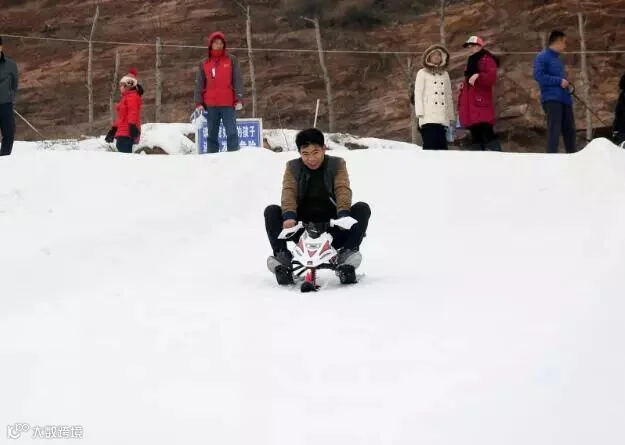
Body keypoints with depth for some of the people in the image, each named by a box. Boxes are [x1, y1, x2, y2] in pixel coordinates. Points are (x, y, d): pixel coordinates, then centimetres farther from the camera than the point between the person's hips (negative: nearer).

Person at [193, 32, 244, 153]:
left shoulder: (231, 60, 5)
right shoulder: (204, 64, 10)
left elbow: (238, 80, 0)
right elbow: (199, 85, 10)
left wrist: (239, 99, -10)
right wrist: (198, 103, 0)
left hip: (228, 104, -2)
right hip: (210, 105, 3)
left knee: (231, 133, -6)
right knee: (212, 135, 7)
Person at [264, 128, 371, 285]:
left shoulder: (337, 164, 5)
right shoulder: (293, 167, 7)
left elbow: (343, 190, -12)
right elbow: (288, 192, -11)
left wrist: (344, 214, -34)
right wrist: (289, 216, -32)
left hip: (332, 227, -1)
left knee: (362, 208, -23)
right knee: (271, 211, -20)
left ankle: (348, 253, -32)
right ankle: (282, 255, -30)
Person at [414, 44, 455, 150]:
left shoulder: (445, 74, 22)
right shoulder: (422, 73, 9)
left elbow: (449, 96, 20)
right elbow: (418, 94, 1)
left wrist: (451, 116, 14)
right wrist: (420, 114, -10)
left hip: (442, 118, 4)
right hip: (429, 117, -4)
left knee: (441, 146, -1)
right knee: (430, 145, -15)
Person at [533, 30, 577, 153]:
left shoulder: (557, 59, 24)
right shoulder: (542, 57, -4)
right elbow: (538, 76, -17)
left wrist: (565, 83, 10)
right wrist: (559, 81, -16)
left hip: (564, 99, 9)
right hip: (551, 99, -9)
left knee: (569, 131, 9)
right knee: (554, 131, -15)